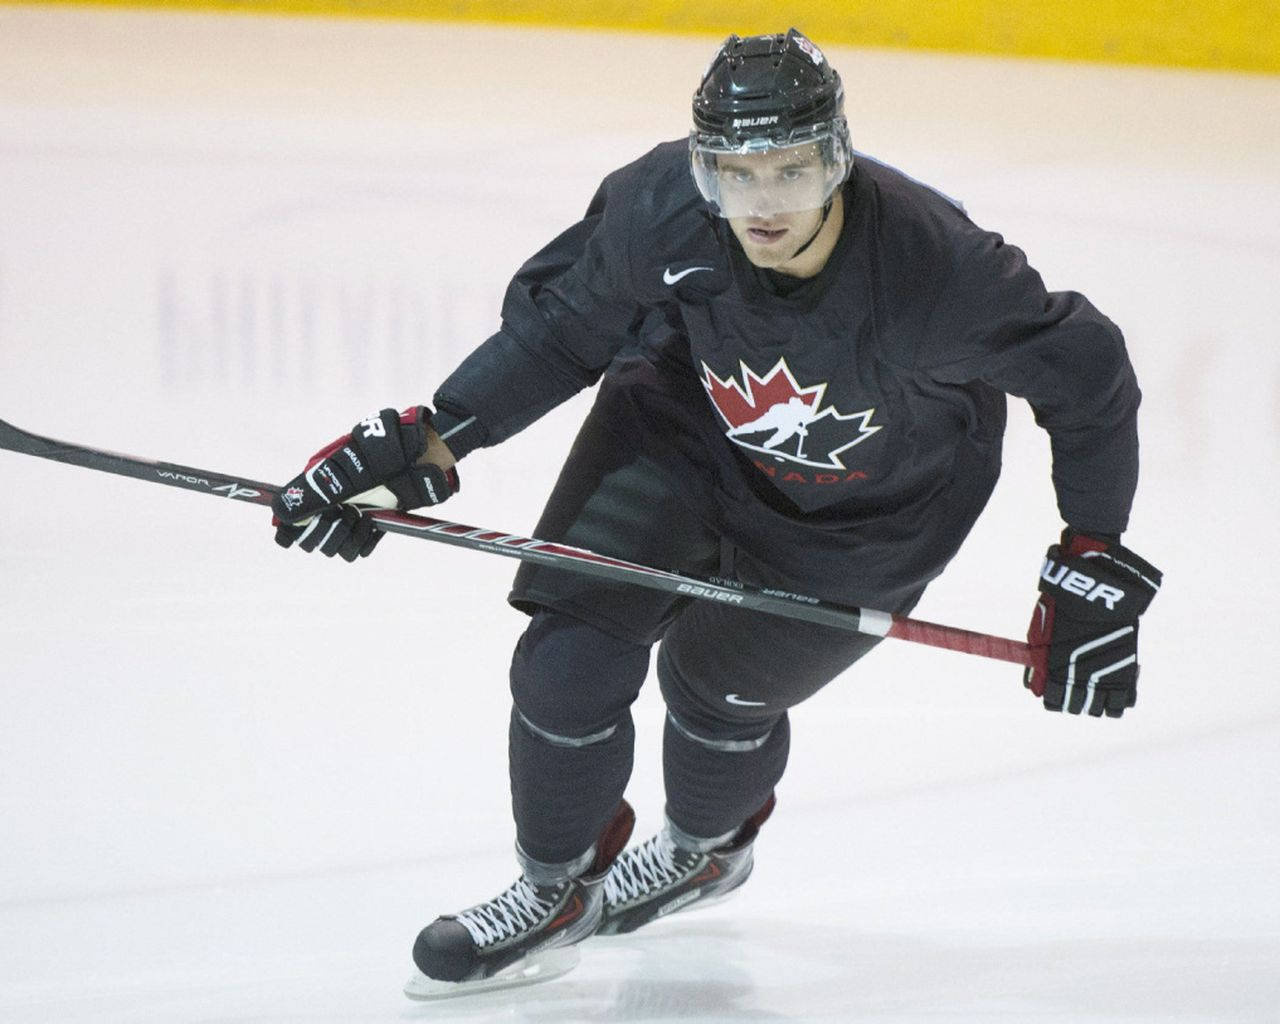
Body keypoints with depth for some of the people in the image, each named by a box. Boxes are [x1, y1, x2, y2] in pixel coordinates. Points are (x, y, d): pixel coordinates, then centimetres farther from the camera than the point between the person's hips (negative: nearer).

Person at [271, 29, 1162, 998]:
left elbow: (1088, 372, -22)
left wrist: (1094, 572, -17)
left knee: (719, 681, 5)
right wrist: (431, 437, -17)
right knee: (570, 655, -8)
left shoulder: (931, 265, -38)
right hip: (694, 416, 2)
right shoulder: (659, 207, -30)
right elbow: (560, 324, -9)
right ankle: (556, 889, 21)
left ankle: (707, 847, 43)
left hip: (868, 505, -2)